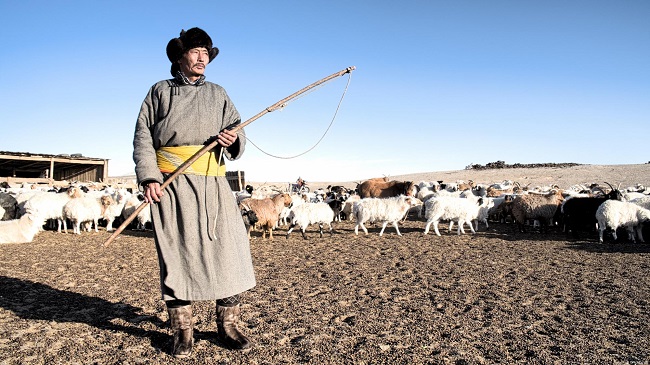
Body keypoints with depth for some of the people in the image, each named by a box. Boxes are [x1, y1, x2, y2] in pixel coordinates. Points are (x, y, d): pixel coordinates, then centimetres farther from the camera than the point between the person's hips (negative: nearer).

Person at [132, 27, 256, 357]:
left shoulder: (218, 95, 20)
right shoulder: (160, 91, 14)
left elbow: (238, 133, 13)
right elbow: (143, 137, 6)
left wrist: (233, 139, -12)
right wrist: (148, 177, -8)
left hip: (213, 184, 2)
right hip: (171, 184, -1)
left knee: (230, 250, -5)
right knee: (176, 256, -1)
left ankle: (227, 326, 8)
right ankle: (183, 333, 10)